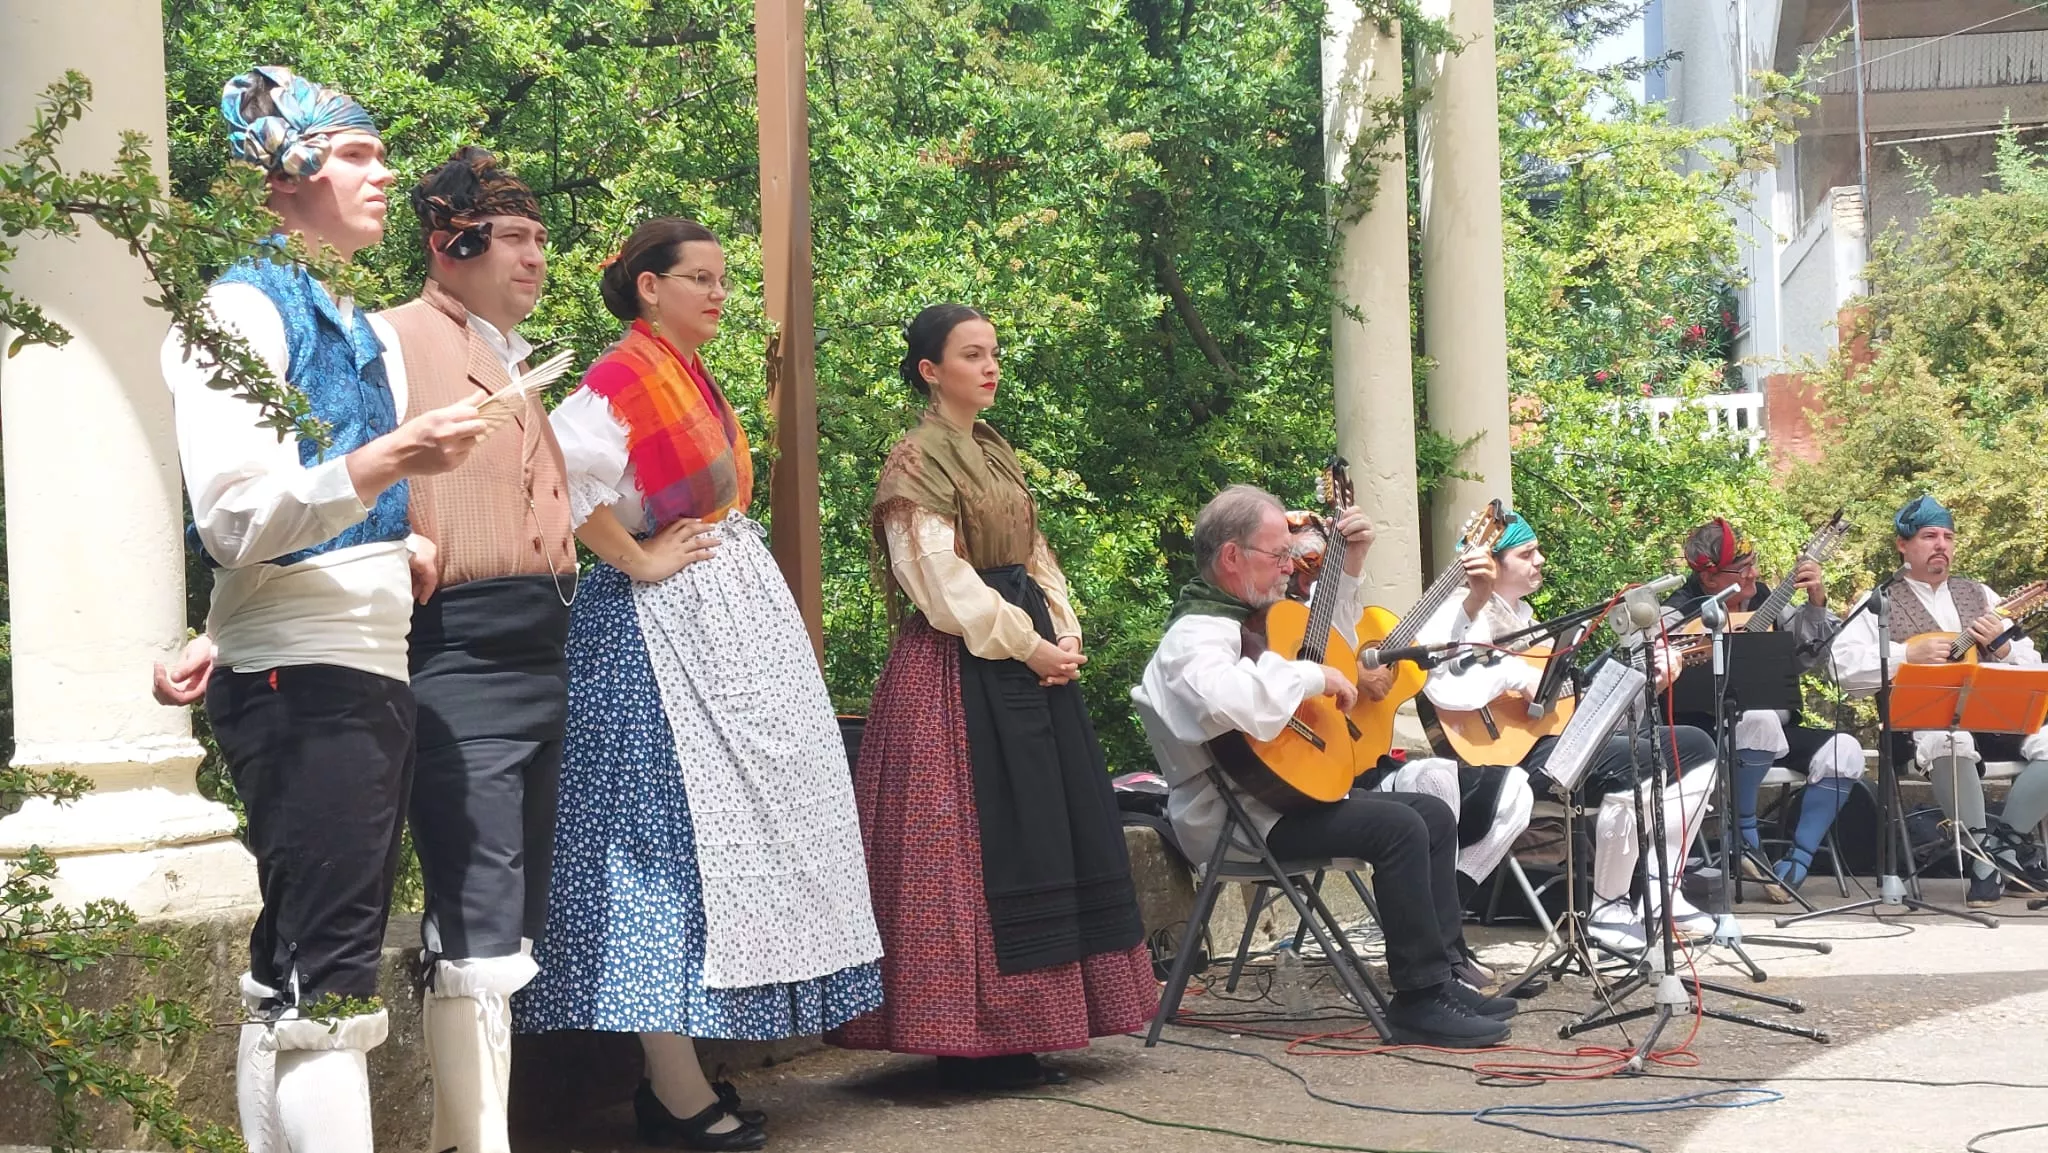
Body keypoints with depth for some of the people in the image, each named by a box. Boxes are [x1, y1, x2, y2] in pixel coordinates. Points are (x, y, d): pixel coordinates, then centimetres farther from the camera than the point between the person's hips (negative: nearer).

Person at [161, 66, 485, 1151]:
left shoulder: (351, 323, 19)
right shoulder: (242, 308, -7)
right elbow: (236, 516, -19)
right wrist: (389, 459, -29)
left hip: (369, 671, 9)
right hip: (301, 682, -9)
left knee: (291, 979, 10)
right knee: (328, 981, -14)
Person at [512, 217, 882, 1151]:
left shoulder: (693, 379, 17)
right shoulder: (622, 377, -12)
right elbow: (562, 473, -28)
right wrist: (640, 562, -20)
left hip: (729, 613, 10)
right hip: (658, 624, -10)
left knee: (724, 828, 9)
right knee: (668, 828, -9)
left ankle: (678, 1068, 14)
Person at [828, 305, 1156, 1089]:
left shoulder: (995, 453, 18)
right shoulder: (916, 460, -7)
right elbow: (941, 581, -15)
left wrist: (1064, 634, 1)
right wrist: (1027, 646, -15)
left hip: (1030, 663, 9)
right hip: (960, 671, -8)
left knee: (1049, 837, 6)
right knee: (974, 839, -9)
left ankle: (1012, 1035, 11)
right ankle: (971, 1045, -4)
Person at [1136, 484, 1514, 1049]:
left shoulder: (1252, 615, 15)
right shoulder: (1195, 634, -18)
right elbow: (1233, 702, -42)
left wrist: (1350, 568, 20)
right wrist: (1315, 677, -26)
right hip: (1241, 816, -11)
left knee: (1434, 815, 7)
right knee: (1398, 827, -24)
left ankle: (1443, 975, 8)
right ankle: (1418, 1000, -18)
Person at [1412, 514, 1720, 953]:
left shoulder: (1522, 614, 22)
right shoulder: (1463, 614, -8)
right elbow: (1442, 689, -27)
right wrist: (1516, 676, -23)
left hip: (1557, 731, 10)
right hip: (1503, 750, -10)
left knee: (1696, 748, 6)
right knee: (1636, 761, -32)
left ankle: (1659, 893, 7)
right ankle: (1607, 908, -17)